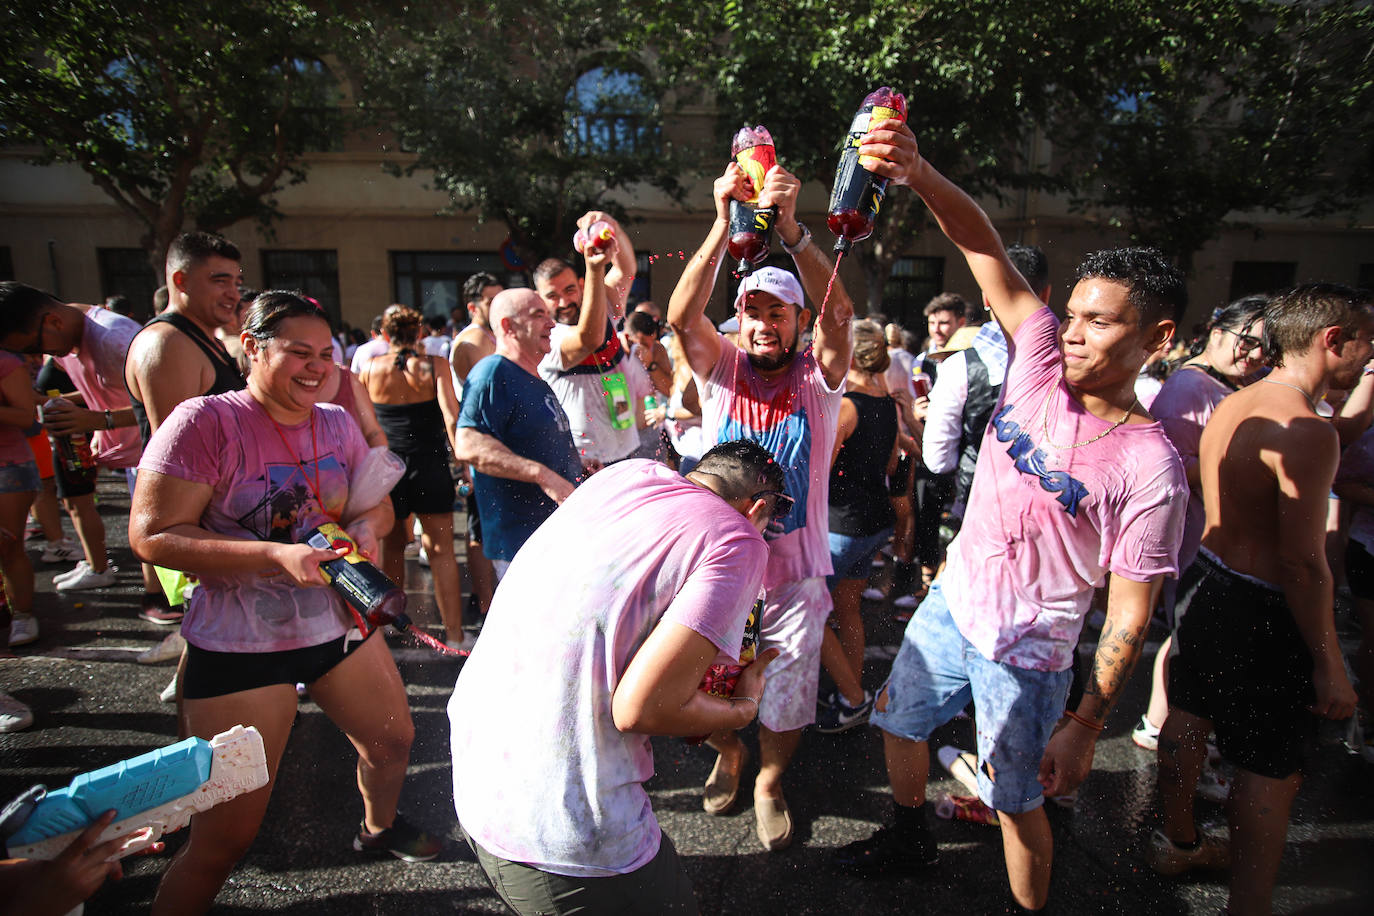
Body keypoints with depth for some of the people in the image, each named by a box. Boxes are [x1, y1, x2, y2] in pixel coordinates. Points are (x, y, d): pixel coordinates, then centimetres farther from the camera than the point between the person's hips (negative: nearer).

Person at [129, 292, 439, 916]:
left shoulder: (337, 424, 2)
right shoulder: (205, 421, -15)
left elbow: (378, 504, 11)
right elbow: (152, 536, -18)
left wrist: (366, 527, -13)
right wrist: (276, 555, -28)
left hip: (339, 622, 6)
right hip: (240, 646, -6)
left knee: (393, 740, 22)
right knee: (224, 838, -1)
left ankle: (378, 827, 53)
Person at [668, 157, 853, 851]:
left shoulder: (817, 375, -6)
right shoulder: (721, 369, -4)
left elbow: (839, 311, -26)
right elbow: (681, 315, -23)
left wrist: (791, 229, -38)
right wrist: (724, 225, -34)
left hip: (795, 572, 0)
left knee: (787, 696, 15)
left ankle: (769, 782, 43)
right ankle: (728, 755, 50)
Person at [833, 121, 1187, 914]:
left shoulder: (1150, 469, -22)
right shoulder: (1041, 359, -9)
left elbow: (1130, 616, -17)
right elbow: (983, 245, -15)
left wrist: (1085, 725, -14)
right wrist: (921, 176, -31)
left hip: (1028, 650, -6)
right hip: (951, 601, 6)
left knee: (1019, 804, 12)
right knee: (898, 721, 24)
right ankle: (911, 836, 53)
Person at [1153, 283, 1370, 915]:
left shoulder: (1231, 406, 4)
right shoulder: (1307, 432, -23)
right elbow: (1303, 563, -23)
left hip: (1207, 580, 9)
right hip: (1262, 612, -9)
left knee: (1187, 721, 22)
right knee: (1272, 771, 7)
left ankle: (1177, 842, 44)